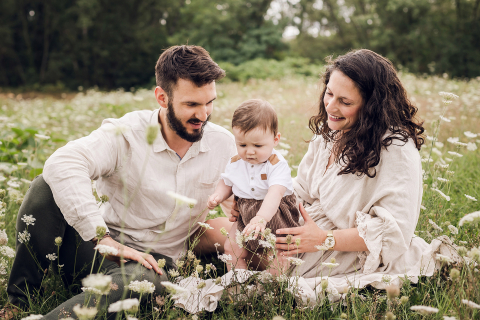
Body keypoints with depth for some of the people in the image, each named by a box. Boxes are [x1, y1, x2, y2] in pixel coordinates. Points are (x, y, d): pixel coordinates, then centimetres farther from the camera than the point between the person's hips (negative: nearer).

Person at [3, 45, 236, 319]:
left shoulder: (225, 144, 0)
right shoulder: (126, 133, -13)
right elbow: (62, 164, -31)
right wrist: (103, 239, -37)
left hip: (156, 262, 0)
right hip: (103, 248, 0)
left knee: (139, 277, -40)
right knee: (45, 187, -26)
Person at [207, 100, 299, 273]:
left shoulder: (277, 165, -23)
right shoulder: (236, 163, -4)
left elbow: (275, 194, -37)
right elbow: (226, 182, 14)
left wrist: (261, 218, -53)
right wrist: (218, 196, -9)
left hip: (274, 215, -5)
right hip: (246, 216, 5)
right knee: (231, 248, 1)